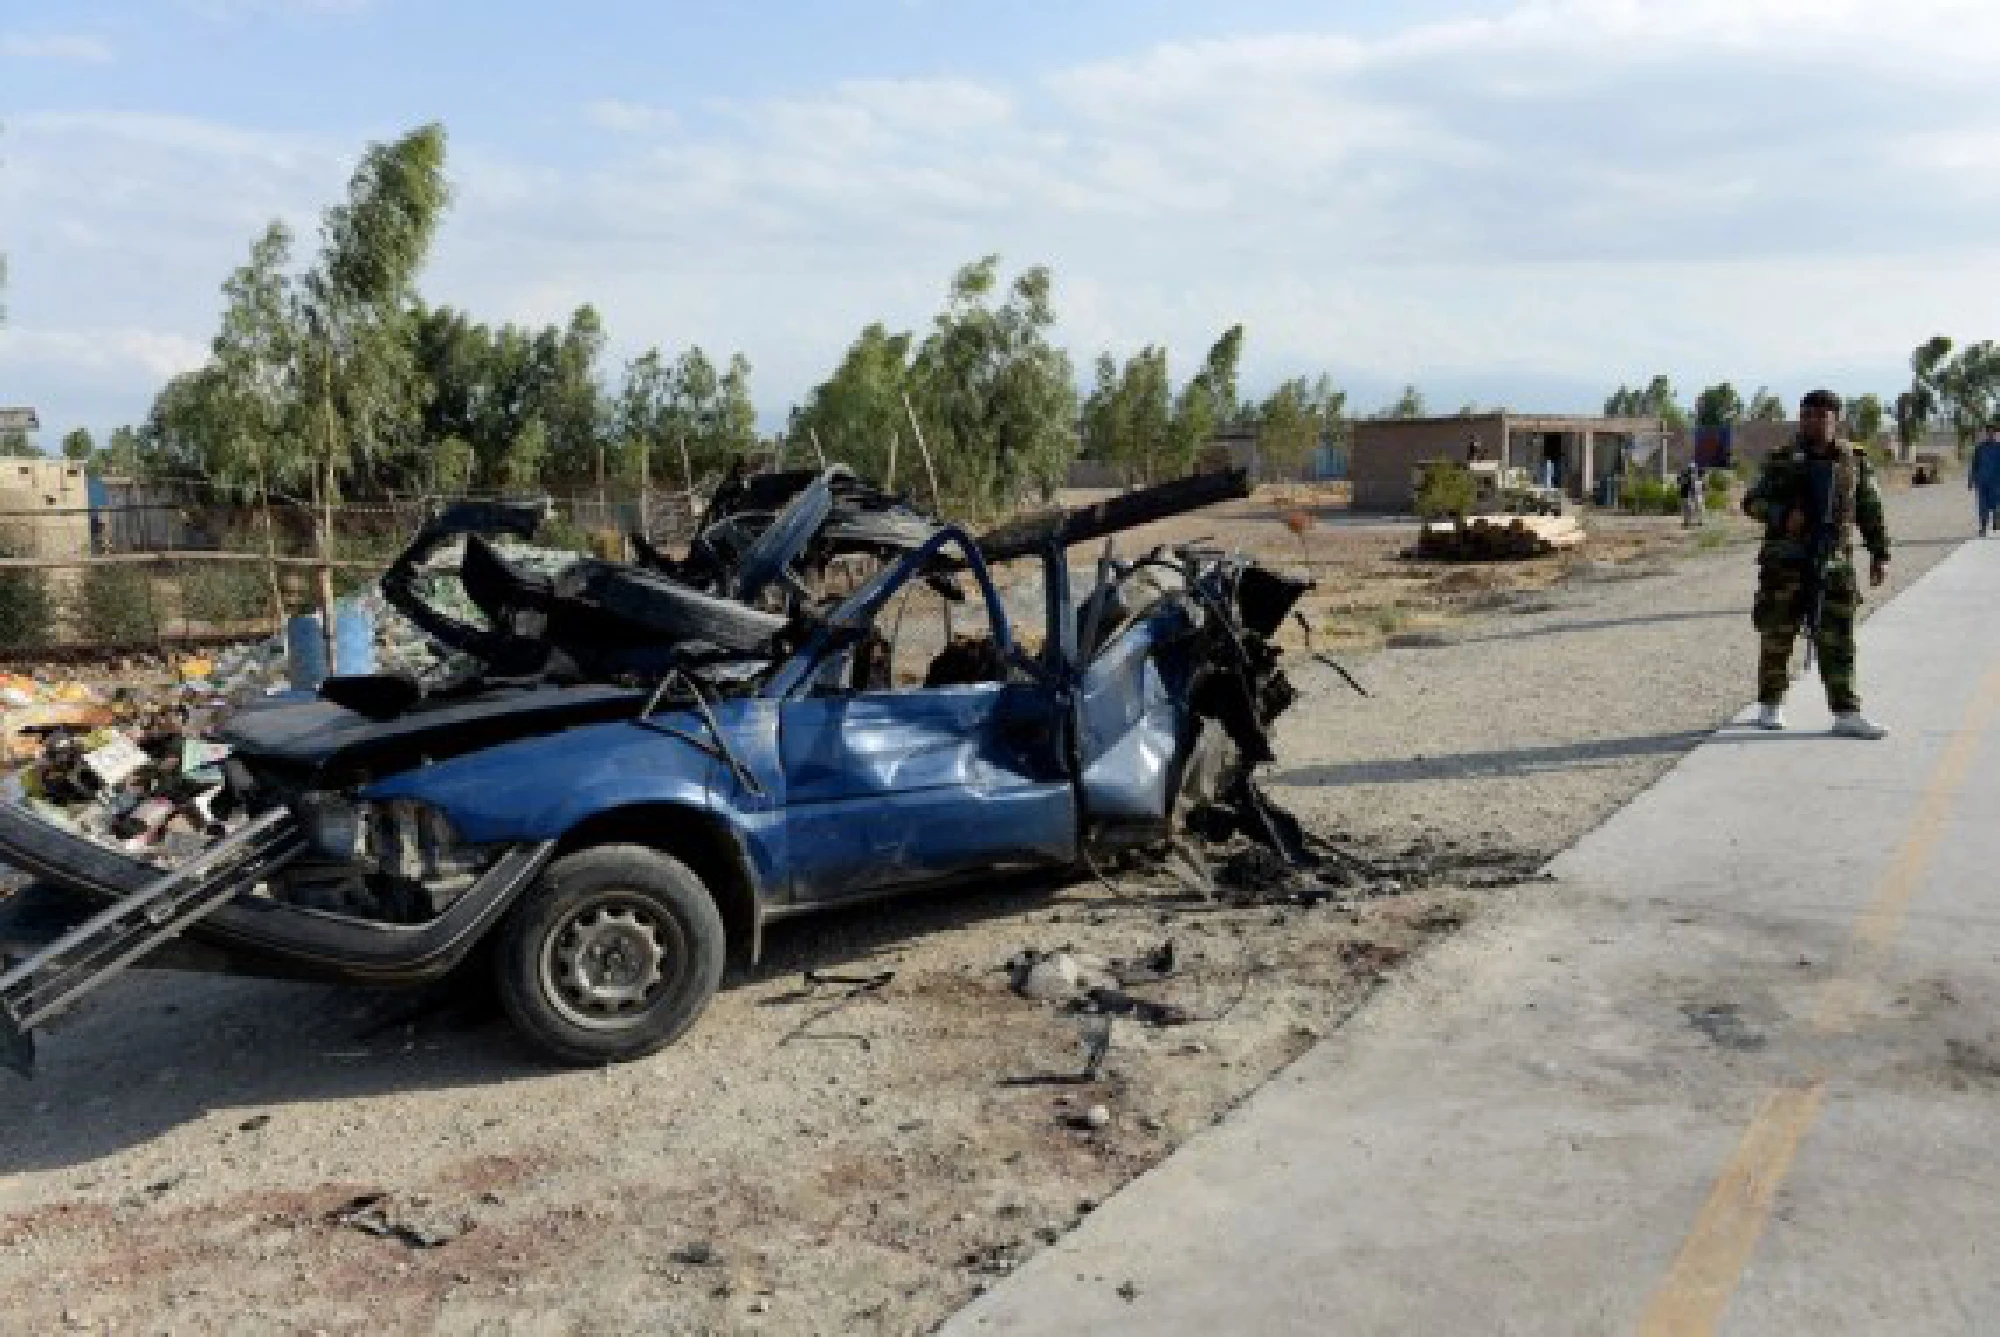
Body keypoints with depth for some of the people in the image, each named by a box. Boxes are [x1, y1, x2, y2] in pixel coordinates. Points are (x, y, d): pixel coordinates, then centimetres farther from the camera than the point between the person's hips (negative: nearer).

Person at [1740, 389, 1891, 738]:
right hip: (1786, 563, -1)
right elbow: (1753, 502, 1)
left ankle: (1846, 714, -1)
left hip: (1834, 565, 1)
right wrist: (1783, 516, -17)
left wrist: (1880, 555, 10)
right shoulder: (1783, 460, 3)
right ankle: (1769, 705, 19)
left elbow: (1870, 512, 13)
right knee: (1777, 636, 5)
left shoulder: (1853, 462, 8)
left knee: (1837, 641, -2)